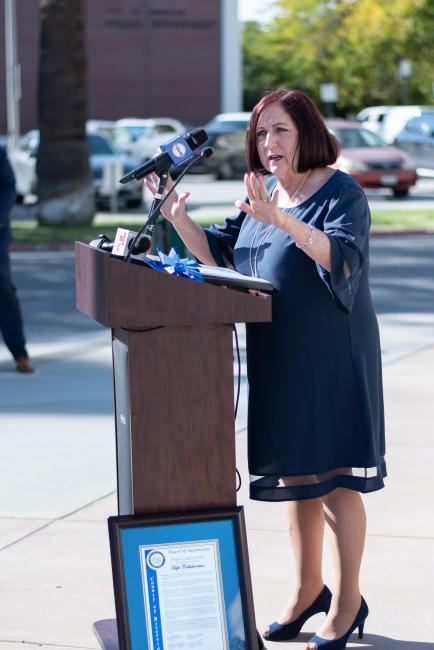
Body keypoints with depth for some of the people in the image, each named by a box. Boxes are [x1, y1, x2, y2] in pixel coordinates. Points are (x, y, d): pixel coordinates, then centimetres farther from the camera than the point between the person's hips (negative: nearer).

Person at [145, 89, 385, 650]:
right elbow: (220, 254, 13)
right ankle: (307, 589, 28)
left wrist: (280, 220, -40)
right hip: (277, 356, 7)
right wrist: (178, 218, -2)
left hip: (330, 356, -7)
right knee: (297, 477, 15)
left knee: (334, 479, -2)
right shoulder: (261, 195, 10)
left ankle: (347, 604, 8)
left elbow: (344, 257, -28)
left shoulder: (341, 194, -12)